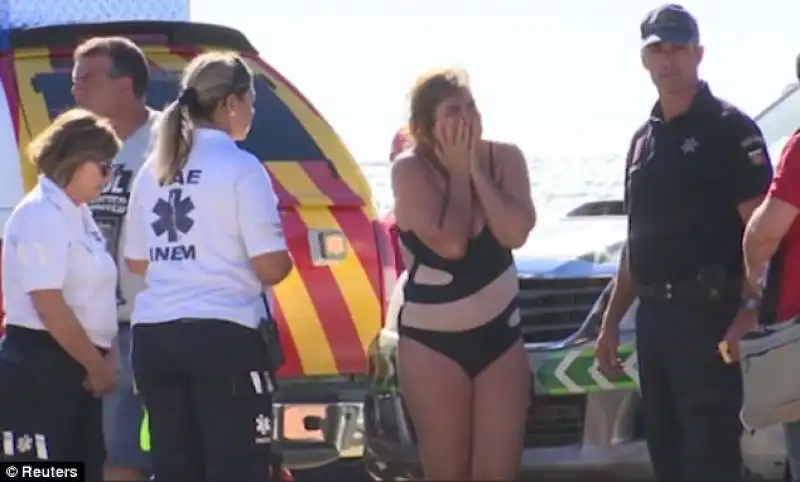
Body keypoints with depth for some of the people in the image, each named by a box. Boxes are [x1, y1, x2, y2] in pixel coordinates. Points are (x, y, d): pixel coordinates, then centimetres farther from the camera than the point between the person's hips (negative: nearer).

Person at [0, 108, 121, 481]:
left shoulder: (77, 214, 14)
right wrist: (97, 366, -14)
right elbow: (50, 307, -21)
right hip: (40, 367, -10)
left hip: (76, 368, 10)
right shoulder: (41, 216, -15)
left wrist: (106, 358, 3)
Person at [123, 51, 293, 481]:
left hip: (153, 335, 6)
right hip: (222, 333, -6)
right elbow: (271, 266, -11)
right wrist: (284, 261, 10)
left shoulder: (155, 169, 12)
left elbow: (136, 260, 19)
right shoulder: (240, 167, -8)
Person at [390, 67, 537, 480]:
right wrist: (458, 173, -14)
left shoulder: (504, 159, -2)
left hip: (499, 333, 3)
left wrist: (477, 170, -16)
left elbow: (515, 234, -17)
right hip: (432, 340, -3)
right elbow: (450, 243, -23)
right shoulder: (410, 170, -11)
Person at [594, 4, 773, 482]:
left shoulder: (730, 129, -5)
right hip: (653, 316, 8)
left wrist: (751, 308, -24)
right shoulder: (644, 139, 18)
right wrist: (612, 320, 20)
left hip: (709, 315, -8)